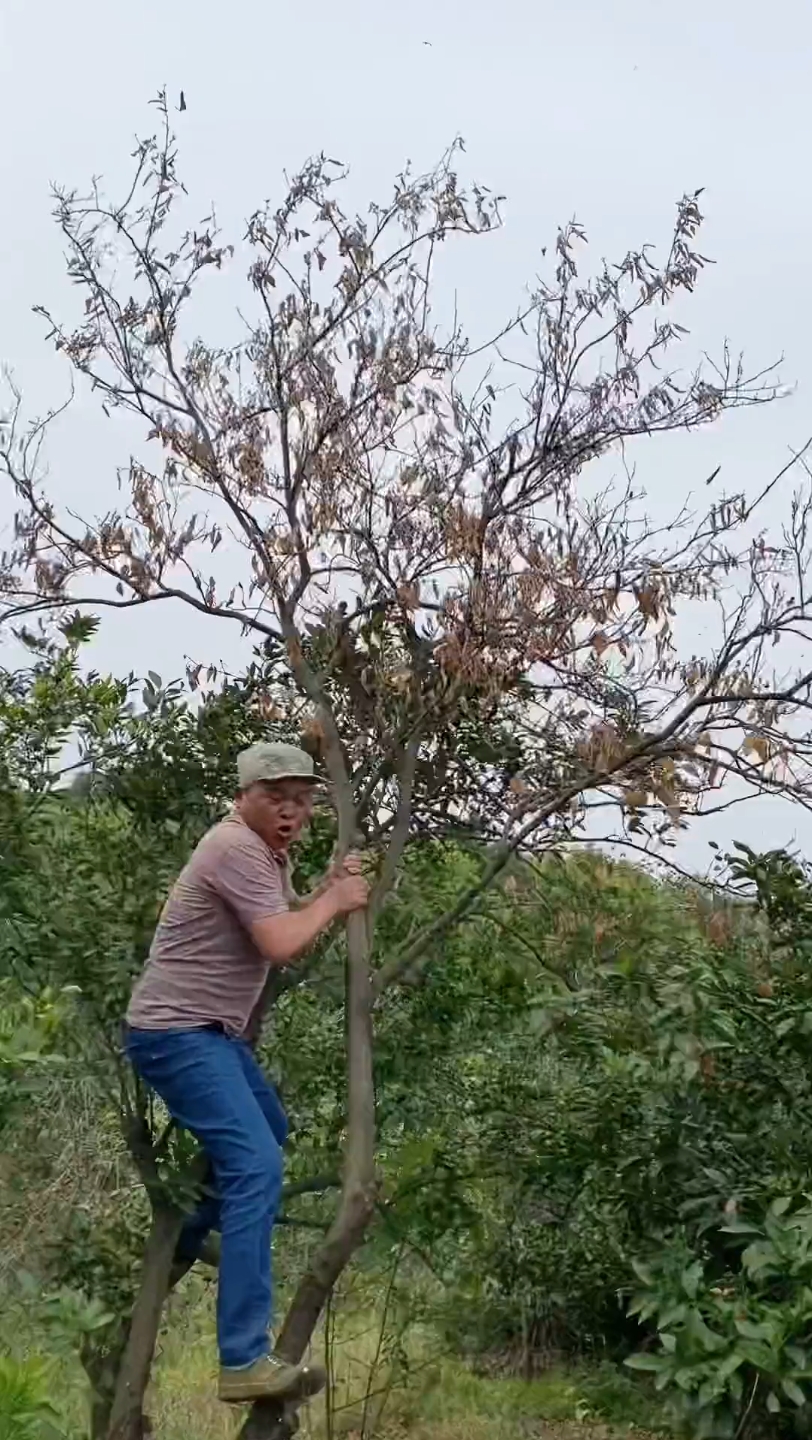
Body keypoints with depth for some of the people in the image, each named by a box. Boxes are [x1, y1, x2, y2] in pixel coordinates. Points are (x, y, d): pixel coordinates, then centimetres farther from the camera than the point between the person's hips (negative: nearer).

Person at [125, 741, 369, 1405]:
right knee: (256, 1167, -20)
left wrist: (330, 890, 5)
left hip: (209, 1031, 11)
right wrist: (335, 902, -9)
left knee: (269, 1134, 25)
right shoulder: (238, 848, -19)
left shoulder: (269, 852, 13)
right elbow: (281, 945, -26)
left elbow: (289, 924, 21)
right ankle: (246, 1360, -21)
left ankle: (167, 1263, 37)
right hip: (177, 1032, -11)